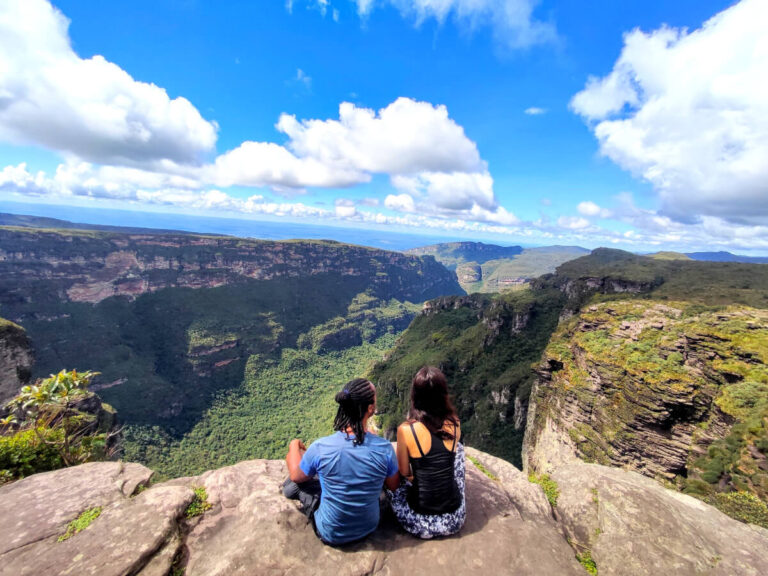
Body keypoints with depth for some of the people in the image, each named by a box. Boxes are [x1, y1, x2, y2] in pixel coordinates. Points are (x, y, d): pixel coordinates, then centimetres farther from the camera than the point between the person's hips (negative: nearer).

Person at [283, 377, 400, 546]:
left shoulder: (320, 448, -29)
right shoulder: (384, 448, -26)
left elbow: (296, 476, -7)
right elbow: (393, 486, -5)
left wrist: (294, 445, 12)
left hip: (331, 535, -2)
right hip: (369, 528, 3)